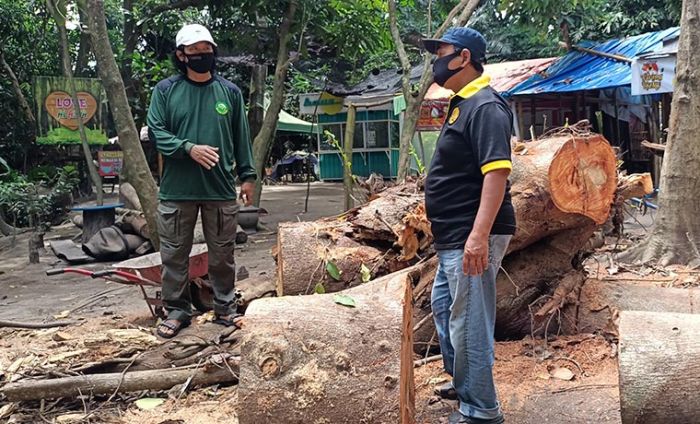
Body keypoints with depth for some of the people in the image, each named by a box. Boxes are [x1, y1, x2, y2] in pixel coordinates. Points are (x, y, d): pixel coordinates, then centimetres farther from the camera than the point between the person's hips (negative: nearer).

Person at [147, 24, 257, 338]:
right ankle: (177, 310, 18)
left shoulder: (230, 91, 7)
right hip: (176, 190, -1)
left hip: (221, 189, 1)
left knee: (222, 254, 9)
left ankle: (225, 307, 22)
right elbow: (156, 131, -3)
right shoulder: (165, 90, 1)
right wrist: (189, 148, -18)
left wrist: (247, 175, 7)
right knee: (174, 254, 5)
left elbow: (241, 137, 11)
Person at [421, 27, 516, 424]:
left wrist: (479, 235, -33)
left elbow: (498, 171, -26)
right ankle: (462, 381, 42)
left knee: (469, 322, -4)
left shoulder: (485, 106, -17)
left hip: (472, 238, -11)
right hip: (455, 237, 11)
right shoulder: (461, 105, 15)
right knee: (443, 306, 25)